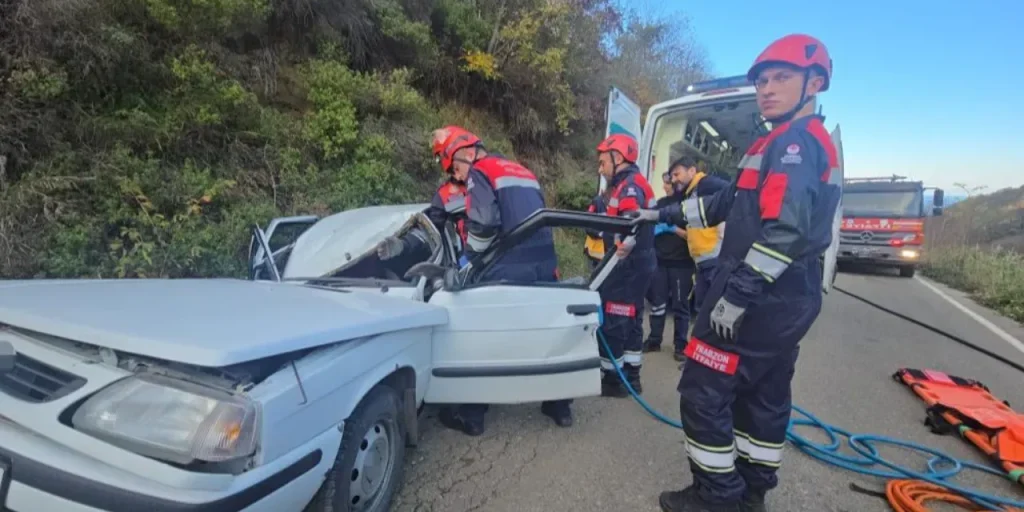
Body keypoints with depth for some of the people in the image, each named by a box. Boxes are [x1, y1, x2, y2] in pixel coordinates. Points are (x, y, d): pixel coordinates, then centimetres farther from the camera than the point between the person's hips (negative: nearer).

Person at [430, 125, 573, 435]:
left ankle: (472, 415, 14)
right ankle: (559, 405, 26)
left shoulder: (480, 173, -1)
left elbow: (483, 224, -15)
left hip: (508, 271, -7)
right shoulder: (523, 171, 23)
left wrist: (468, 259, 0)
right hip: (545, 266, 7)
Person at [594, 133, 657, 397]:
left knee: (612, 322, -4)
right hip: (633, 264, 11)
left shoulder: (631, 184, -15)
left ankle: (612, 379, 6)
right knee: (630, 321, 14)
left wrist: (625, 245, -46)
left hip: (628, 265, -11)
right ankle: (630, 377, 24)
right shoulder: (626, 185, 19)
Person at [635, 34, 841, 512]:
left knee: (704, 390, -2)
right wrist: (665, 214, 22)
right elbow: (731, 202, 22)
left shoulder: (795, 141, -14)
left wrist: (737, 294, -25)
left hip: (761, 298, -10)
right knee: (764, 395, 17)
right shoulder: (788, 144, 19)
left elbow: (785, 231, -26)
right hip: (785, 298, 10)